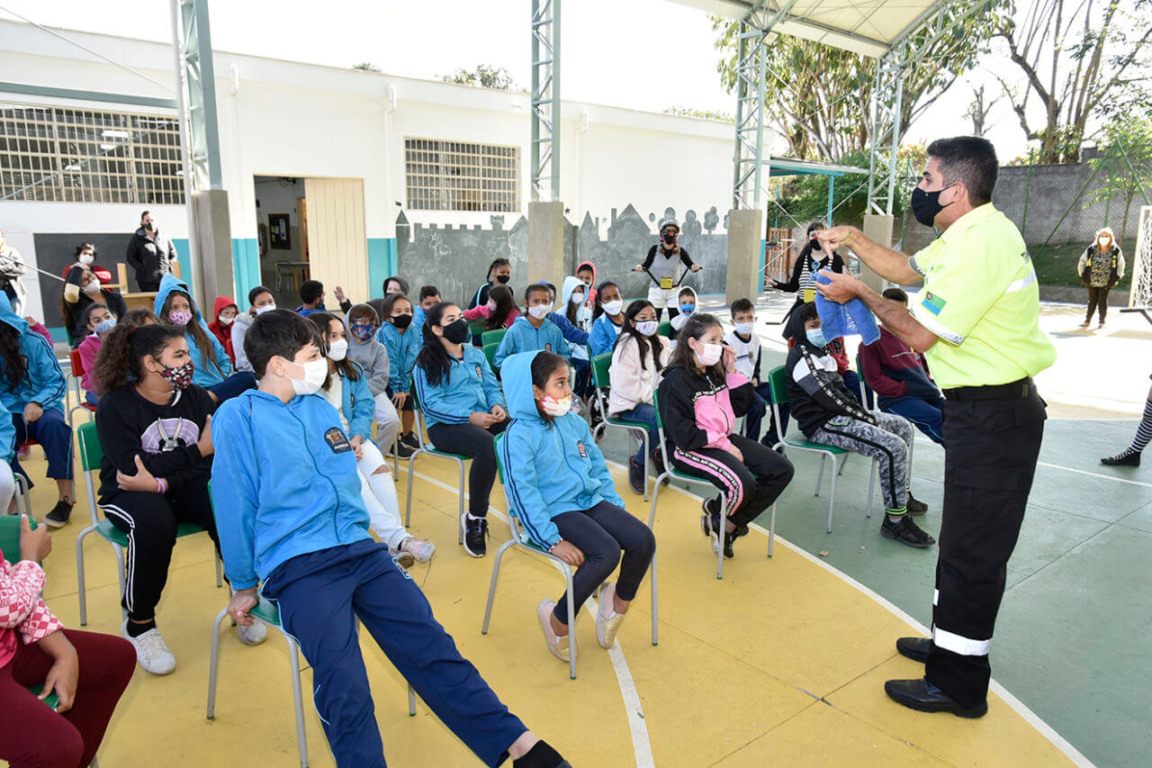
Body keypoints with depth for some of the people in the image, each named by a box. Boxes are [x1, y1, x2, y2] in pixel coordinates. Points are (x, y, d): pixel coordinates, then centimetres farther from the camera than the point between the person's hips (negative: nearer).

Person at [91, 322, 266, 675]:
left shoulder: (197, 397, 0)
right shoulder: (115, 405, -10)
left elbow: (216, 461, -11)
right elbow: (133, 468, -21)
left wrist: (162, 482, -27)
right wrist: (198, 450, -19)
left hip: (187, 488, 3)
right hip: (129, 493, -3)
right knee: (153, 521, -37)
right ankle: (138, 625, -13)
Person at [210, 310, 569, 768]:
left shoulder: (321, 408, 17)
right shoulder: (238, 416, -1)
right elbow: (235, 507, 2)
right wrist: (244, 587, 6)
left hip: (358, 549, 4)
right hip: (296, 567, -4)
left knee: (431, 645, -10)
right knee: (344, 685, -25)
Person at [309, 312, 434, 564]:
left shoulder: (353, 372, 12)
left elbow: (364, 409, 5)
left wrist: (356, 439, -15)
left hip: (350, 438, 4)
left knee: (379, 467, -24)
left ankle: (396, 542, -29)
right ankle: (396, 536, -34)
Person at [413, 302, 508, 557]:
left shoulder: (476, 354, 20)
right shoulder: (426, 363, 1)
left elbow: (492, 387, 17)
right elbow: (431, 404, -9)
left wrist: (497, 405, -7)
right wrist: (470, 416, -19)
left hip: (484, 418, 6)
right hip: (446, 426, -5)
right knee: (487, 444, -38)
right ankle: (475, 518, -21)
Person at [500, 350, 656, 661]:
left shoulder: (574, 422, 11)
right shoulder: (519, 435, -12)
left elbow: (599, 468, 20)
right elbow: (524, 494, -17)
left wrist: (616, 507, 9)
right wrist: (552, 540, -23)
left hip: (590, 500, 7)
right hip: (555, 511, -7)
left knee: (643, 540, -12)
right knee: (606, 553, -28)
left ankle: (618, 603, 14)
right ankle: (558, 621, -6)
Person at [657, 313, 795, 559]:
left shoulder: (715, 371, 12)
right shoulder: (676, 379, -13)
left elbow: (741, 407, 16)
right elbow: (683, 434, -18)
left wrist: (732, 371, 5)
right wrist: (723, 444, -17)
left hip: (725, 439, 9)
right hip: (691, 449, -9)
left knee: (782, 469, -4)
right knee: (743, 483, -32)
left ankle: (728, 524, 0)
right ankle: (719, 519, 6)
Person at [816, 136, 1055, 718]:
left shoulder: (982, 244, -23)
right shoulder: (968, 235, 10)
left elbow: (919, 334, -21)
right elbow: (910, 270, 25)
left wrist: (860, 294, -8)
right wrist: (852, 240, 15)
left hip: (995, 414, -11)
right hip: (983, 407, 11)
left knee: (973, 548, -1)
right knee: (964, 538, 21)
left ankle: (959, 683, 14)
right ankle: (950, 641, 38)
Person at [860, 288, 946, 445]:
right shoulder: (872, 341, 0)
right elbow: (875, 380, -7)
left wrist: (932, 387, 10)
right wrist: (906, 389, -16)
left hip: (929, 396, 7)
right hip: (896, 400, -7)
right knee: (939, 419, -31)